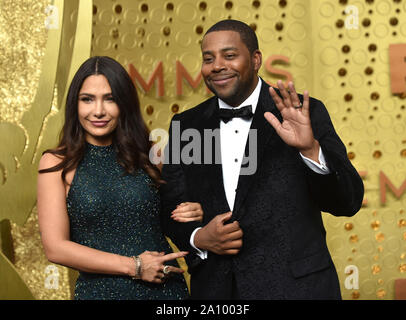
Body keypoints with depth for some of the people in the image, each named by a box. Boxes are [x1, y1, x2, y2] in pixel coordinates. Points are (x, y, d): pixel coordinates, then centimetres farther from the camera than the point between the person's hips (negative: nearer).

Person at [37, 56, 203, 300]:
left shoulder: (147, 155, 1)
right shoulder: (57, 164, -4)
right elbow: (56, 248, -9)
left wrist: (191, 216, -9)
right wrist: (134, 266, -13)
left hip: (166, 288, 2)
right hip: (99, 290, -2)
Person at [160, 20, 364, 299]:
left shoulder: (307, 114, -7)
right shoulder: (186, 126, 2)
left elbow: (348, 203, -10)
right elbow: (171, 205, 9)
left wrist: (310, 149, -27)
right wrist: (197, 237, -11)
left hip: (295, 285, -2)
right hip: (215, 286, 3)